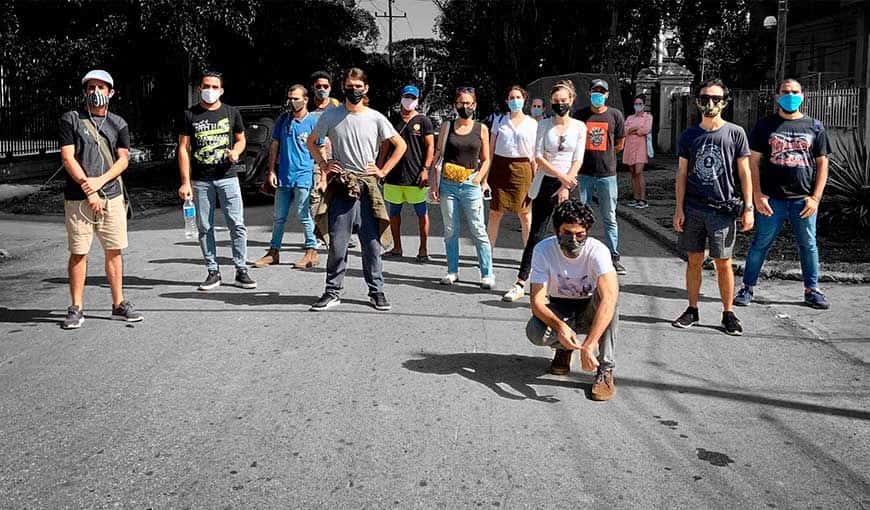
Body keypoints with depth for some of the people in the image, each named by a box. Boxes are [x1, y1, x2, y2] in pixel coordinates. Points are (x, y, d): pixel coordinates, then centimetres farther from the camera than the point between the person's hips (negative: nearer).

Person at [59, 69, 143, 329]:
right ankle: (76, 309, 6)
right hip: (78, 198, -3)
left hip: (111, 196, 3)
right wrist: (88, 190, -11)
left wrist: (100, 181, -11)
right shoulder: (71, 120, 3)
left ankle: (119, 304, 13)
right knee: (78, 253, -1)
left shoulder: (118, 123, 12)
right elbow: (67, 158, -4)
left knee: (114, 251, 5)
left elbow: (123, 159, 5)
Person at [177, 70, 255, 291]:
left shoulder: (231, 113, 7)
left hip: (227, 177, 0)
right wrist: (185, 182, -4)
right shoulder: (190, 115, 5)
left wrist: (235, 151, -7)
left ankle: (241, 271, 4)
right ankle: (213, 272, 14)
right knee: (205, 228, 4)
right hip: (200, 180, 0)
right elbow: (183, 149, 3)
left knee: (237, 225, -5)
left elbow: (240, 139, 18)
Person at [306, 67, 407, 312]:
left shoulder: (375, 118, 4)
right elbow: (311, 141, 18)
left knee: (372, 242, 4)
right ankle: (333, 292, 11)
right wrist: (324, 165, 6)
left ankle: (376, 291, 14)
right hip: (341, 187, 0)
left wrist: (383, 170, 4)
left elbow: (400, 145, 11)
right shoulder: (331, 116, 4)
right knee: (337, 243, 0)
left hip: (367, 186, 0)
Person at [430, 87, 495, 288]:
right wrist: (435, 184, 2)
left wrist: (479, 178, -6)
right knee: (450, 231, 6)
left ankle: (487, 274, 2)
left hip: (471, 186, -1)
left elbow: (486, 160, 11)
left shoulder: (481, 129, 7)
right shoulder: (447, 127, 8)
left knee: (479, 231, -3)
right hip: (448, 184, 1)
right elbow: (439, 156, 9)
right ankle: (452, 271, 17)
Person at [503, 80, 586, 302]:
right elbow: (538, 157, -3)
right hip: (545, 183, 0)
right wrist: (560, 175, -13)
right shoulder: (544, 125, 4)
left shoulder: (579, 127, 5)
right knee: (536, 234, -2)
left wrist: (565, 186, -11)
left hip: (568, 184, 0)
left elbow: (578, 160, -1)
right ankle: (520, 284, 0)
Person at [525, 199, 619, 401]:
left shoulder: (597, 250, -28)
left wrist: (589, 345, -52)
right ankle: (563, 348, 7)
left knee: (607, 296, -35)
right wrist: (560, 326, -46)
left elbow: (609, 297, -43)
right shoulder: (543, 250, -21)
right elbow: (537, 301, -25)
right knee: (534, 332, -31)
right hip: (559, 311, 1)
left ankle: (605, 370, -23)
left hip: (590, 311, -1)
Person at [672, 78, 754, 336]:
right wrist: (679, 209, 2)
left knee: (723, 263, 2)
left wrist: (748, 208, -2)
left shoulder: (735, 133, 2)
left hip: (723, 209, -2)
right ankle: (692, 310, 18)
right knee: (694, 260, 8)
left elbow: (744, 172, 3)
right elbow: (682, 174, 8)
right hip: (693, 208, 2)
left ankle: (728, 313, 13)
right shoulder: (689, 135, 7)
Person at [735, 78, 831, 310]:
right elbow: (753, 161, 1)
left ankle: (811, 290, 23)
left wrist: (816, 197, -2)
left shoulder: (815, 127, 9)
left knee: (808, 245, 10)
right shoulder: (765, 126, 4)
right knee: (761, 243, 2)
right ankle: (748, 287, 12)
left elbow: (822, 163, 8)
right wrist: (758, 195, -8)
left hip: (804, 200, 2)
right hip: (772, 199, -2)